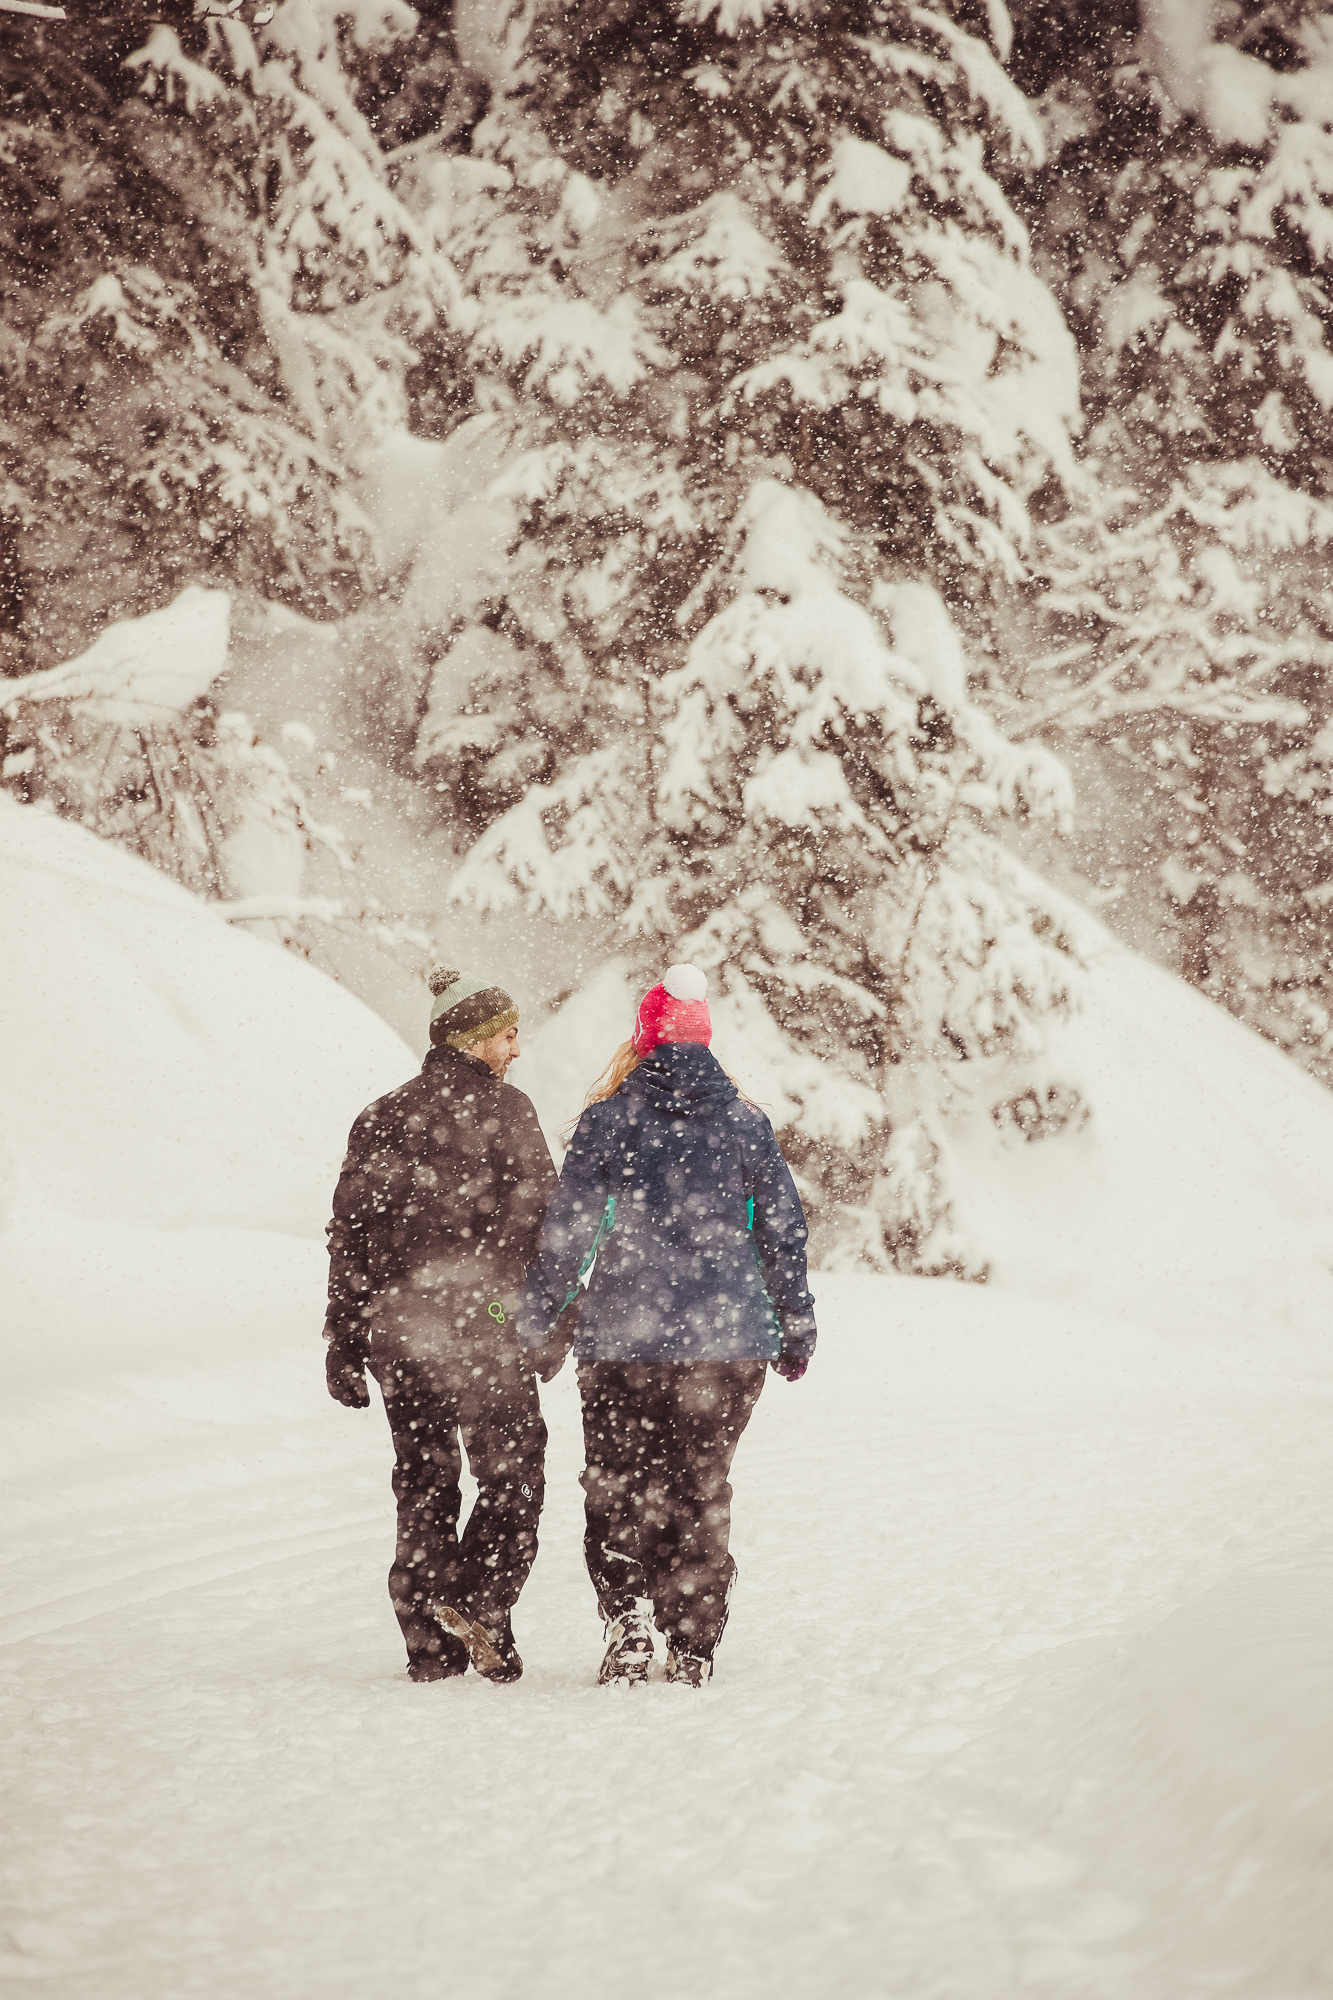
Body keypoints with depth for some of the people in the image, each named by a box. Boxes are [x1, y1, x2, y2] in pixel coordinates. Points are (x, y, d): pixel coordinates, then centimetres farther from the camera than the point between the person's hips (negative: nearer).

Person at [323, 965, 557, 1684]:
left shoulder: (380, 1118, 11)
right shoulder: (503, 1110, -4)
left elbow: (347, 1233, 10)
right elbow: (540, 1218, -7)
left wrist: (343, 1342, 13)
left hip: (394, 1328, 5)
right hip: (480, 1322, -5)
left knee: (423, 1483, 12)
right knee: (512, 1473, 3)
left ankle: (430, 1642, 10)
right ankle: (478, 1605, -14)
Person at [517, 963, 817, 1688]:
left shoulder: (609, 1119, -2)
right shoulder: (745, 1122, 3)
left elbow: (565, 1229, -3)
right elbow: (783, 1227, 6)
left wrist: (540, 1326, 6)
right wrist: (796, 1327, 15)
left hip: (624, 1336, -2)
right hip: (728, 1337, 2)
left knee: (618, 1488, 8)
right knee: (700, 1491, 11)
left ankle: (626, 1623, -9)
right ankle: (693, 1650, 9)